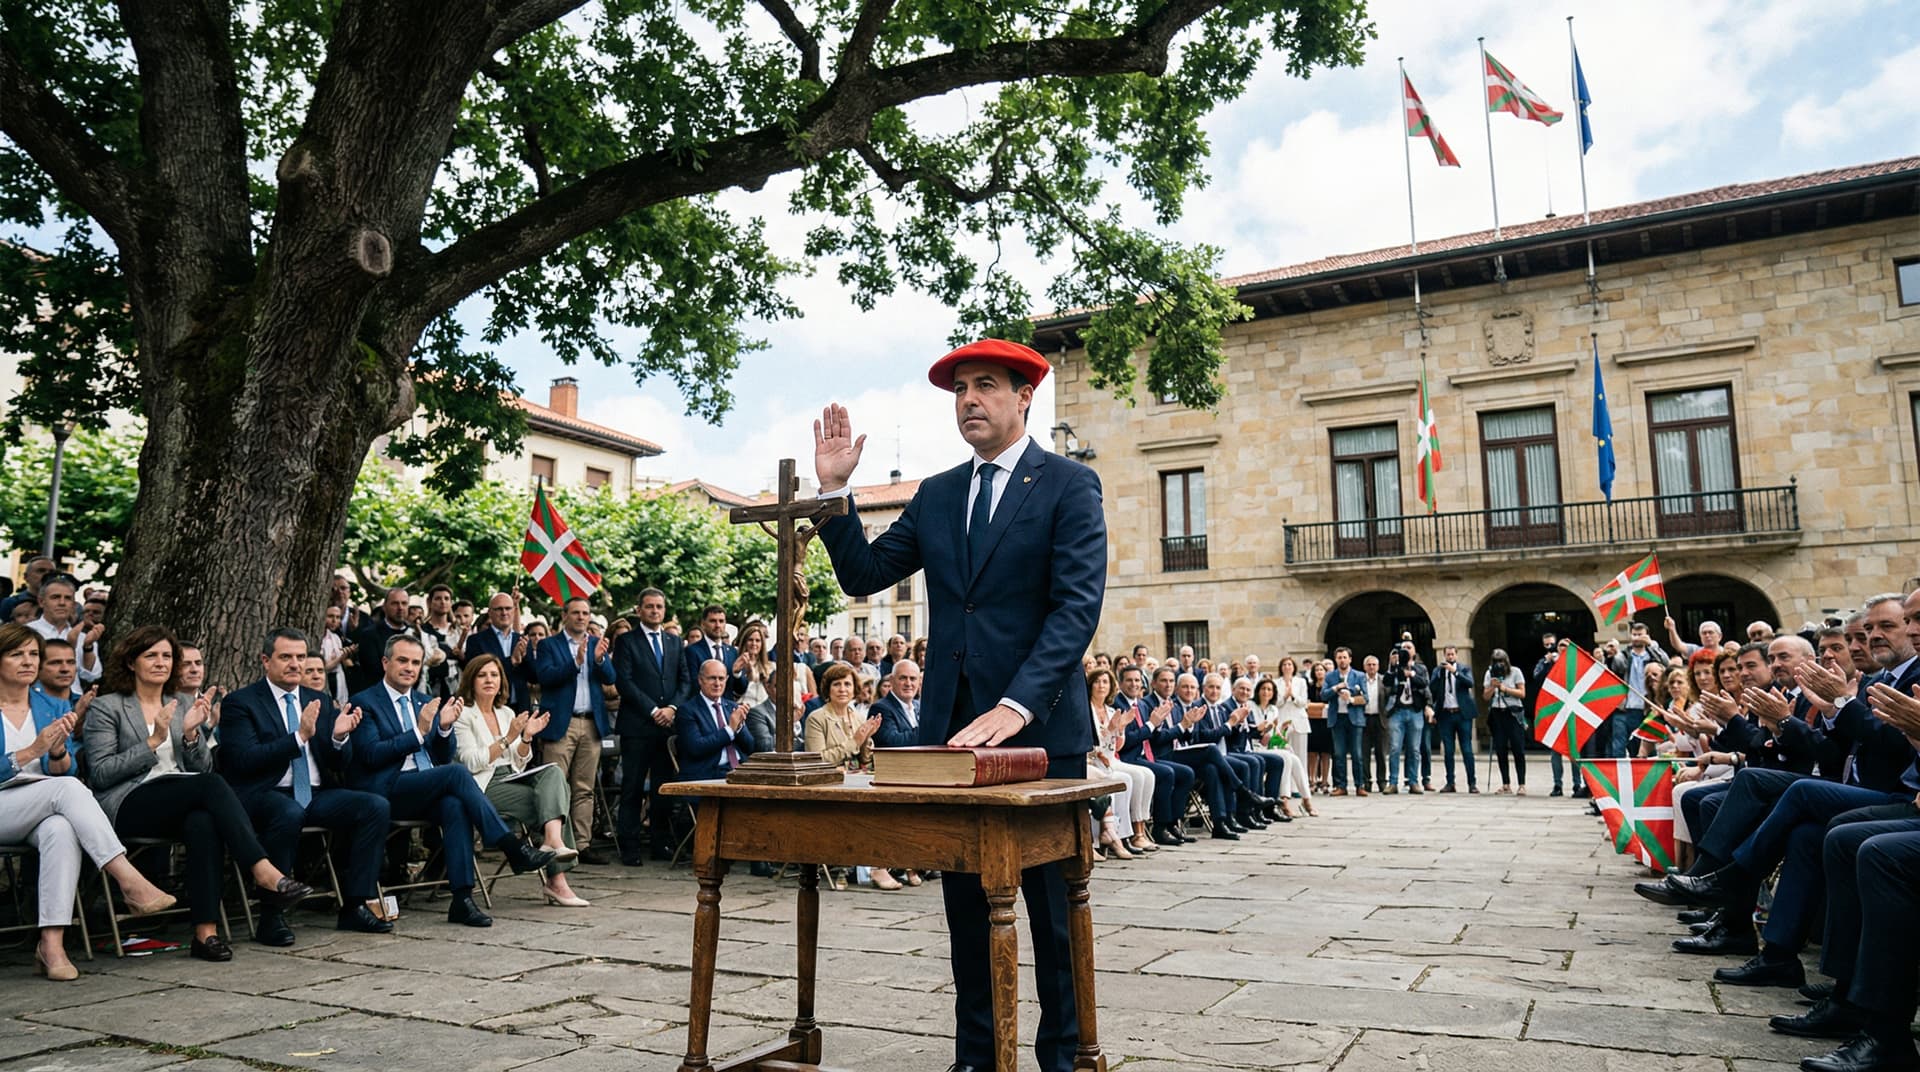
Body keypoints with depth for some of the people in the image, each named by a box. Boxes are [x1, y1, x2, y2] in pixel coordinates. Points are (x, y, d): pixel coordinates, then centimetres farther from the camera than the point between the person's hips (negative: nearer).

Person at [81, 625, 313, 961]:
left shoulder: (184, 704, 20)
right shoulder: (106, 707, 7)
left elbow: (203, 767, 13)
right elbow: (100, 774, -4)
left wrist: (191, 734, -5)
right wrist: (153, 742, -12)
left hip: (183, 804, 4)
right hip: (128, 807, -4)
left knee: (203, 822, -35)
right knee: (212, 785, -33)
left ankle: (206, 931, -38)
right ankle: (263, 872, -41)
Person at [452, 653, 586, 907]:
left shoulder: (507, 713, 18)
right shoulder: (463, 715, -1)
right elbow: (471, 762, -13)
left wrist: (527, 737, -3)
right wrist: (508, 739, -19)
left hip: (512, 779, 6)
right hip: (484, 787, -6)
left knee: (553, 770, -25)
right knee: (552, 799, -24)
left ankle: (553, 839, -40)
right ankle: (556, 879, -27)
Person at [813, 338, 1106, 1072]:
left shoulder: (1069, 485, -3)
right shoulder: (935, 495, 13)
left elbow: (1078, 607, -14)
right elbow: (863, 574, 10)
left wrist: (1016, 706, -24)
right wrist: (834, 491, -1)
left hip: (1038, 726, -4)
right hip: (952, 727, 5)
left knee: (1052, 907, 6)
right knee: (966, 903, 13)